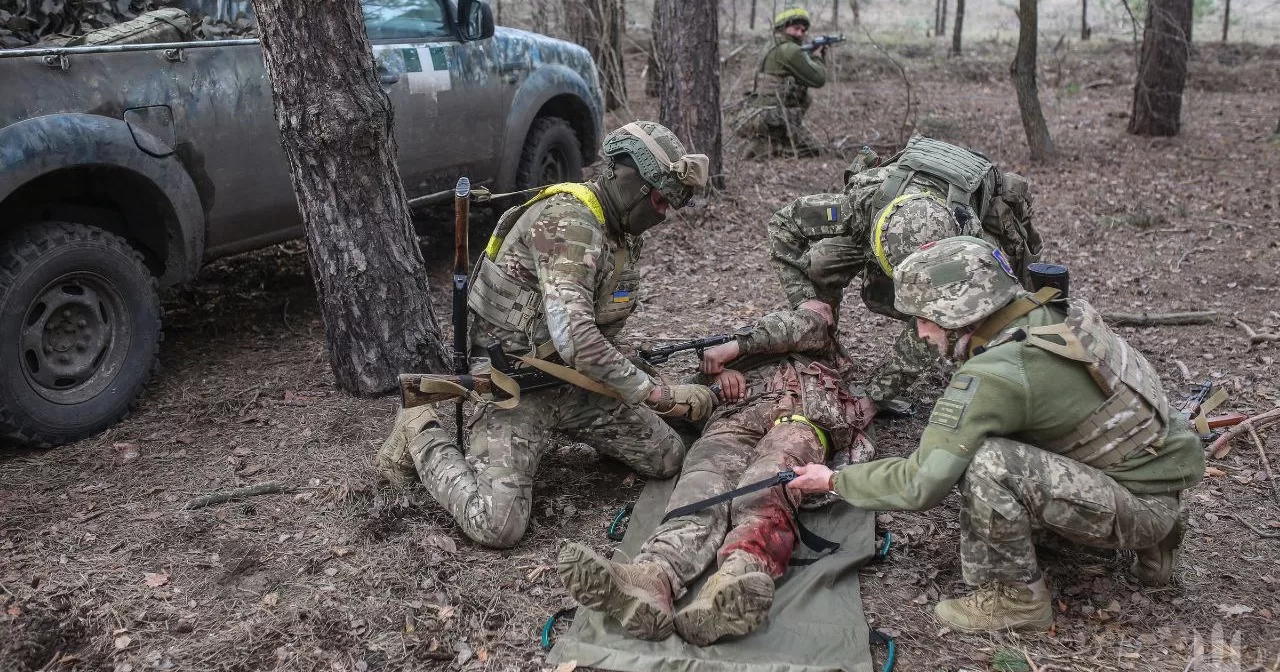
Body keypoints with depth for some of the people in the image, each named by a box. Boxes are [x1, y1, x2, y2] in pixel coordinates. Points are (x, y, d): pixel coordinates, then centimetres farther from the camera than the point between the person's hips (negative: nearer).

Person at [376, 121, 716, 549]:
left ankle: (562, 429, 23)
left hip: (571, 380, 9)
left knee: (668, 459, 5)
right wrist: (660, 394, -30)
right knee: (496, 526, -20)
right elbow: (575, 339, -35)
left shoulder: (623, 232, 6)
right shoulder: (568, 221, -25)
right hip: (515, 383, -9)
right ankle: (422, 436, 6)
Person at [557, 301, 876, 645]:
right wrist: (722, 369, 9)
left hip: (798, 417, -3)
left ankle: (731, 587, -68)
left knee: (761, 500, -37)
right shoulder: (748, 354, 47)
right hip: (734, 419, 3)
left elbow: (806, 324, 17)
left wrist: (736, 346, 6)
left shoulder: (822, 346, 40)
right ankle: (651, 578, -60)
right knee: (699, 498, -30)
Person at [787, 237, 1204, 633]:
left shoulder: (993, 375, -25)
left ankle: (1018, 598, -2)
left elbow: (920, 485, -23)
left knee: (986, 464, -26)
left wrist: (835, 480, -8)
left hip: (1139, 505, -9)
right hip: (1151, 460, 9)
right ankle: (1150, 543, 20)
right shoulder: (1052, 314, -2)